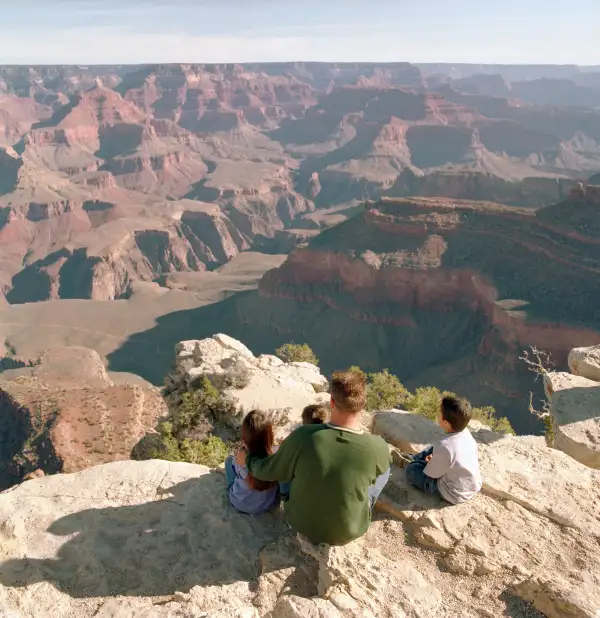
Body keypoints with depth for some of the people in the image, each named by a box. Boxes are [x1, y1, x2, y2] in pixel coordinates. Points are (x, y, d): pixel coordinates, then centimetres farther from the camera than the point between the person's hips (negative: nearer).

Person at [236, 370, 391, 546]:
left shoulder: (303, 436, -26)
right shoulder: (378, 449, -26)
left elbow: (269, 472, -9)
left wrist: (247, 458, 12)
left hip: (300, 523, 1)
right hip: (348, 532, 0)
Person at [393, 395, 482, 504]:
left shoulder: (445, 447, -35)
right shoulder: (466, 433, -12)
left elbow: (431, 473, -18)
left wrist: (430, 462, 2)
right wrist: (435, 459, 2)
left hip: (454, 495, -7)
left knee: (412, 469, 3)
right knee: (433, 450, 20)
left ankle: (407, 463, 37)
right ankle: (411, 458, 44)